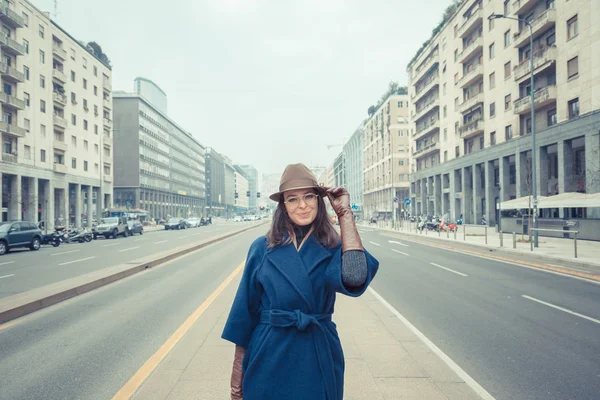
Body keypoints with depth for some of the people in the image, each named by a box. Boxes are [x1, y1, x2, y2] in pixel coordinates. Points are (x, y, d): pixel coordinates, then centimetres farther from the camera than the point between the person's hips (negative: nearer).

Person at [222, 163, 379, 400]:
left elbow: (355, 276, -30)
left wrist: (345, 213, -21)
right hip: (269, 356, 0)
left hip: (319, 357, 1)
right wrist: (238, 369, 1)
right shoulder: (262, 248, -6)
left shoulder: (332, 250, -6)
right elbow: (246, 309, -1)